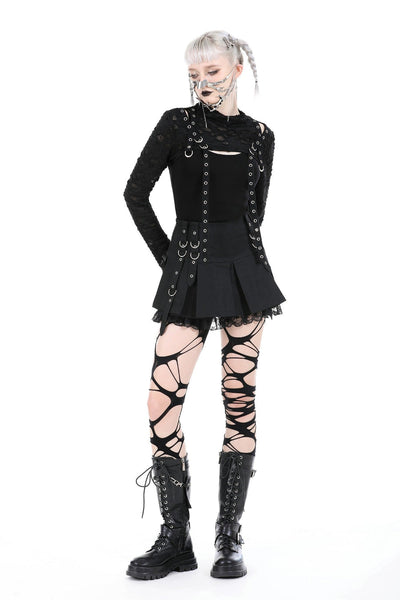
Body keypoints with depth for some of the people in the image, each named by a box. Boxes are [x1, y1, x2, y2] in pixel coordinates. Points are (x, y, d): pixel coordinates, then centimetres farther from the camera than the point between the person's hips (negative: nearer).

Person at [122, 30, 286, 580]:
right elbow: (135, 193, 2)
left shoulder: (260, 136, 9)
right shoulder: (177, 125, 1)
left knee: (240, 398, 2)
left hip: (245, 270, 2)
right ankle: (174, 540, 3)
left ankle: (230, 540, 11)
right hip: (189, 275, -2)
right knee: (162, 400, -10)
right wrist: (167, 256, 3)